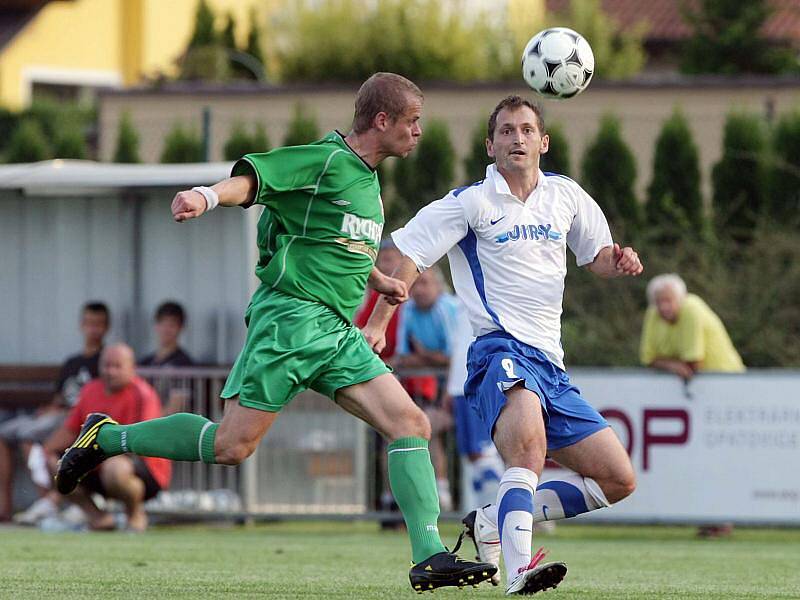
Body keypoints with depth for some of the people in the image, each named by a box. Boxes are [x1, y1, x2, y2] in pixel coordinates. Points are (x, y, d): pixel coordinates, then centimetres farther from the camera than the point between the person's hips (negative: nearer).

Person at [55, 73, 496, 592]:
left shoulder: (367, 178, 20)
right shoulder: (327, 160, -8)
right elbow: (252, 177, -21)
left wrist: (378, 280, 41)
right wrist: (208, 196, -41)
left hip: (337, 332, 9)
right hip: (291, 316, -9)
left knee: (411, 423, -6)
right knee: (233, 444, -10)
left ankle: (430, 558, -10)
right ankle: (107, 437, 9)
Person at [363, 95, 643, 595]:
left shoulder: (566, 196, 15)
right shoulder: (471, 202, -1)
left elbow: (596, 256, 27)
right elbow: (409, 255, -2)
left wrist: (616, 261, 3)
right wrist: (377, 325, -12)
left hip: (551, 365, 7)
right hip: (501, 350, -7)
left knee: (618, 481, 4)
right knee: (529, 441, -38)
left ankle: (491, 524, 12)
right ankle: (519, 571, -48)